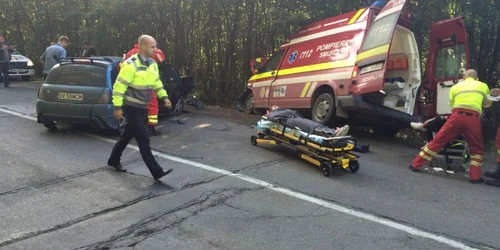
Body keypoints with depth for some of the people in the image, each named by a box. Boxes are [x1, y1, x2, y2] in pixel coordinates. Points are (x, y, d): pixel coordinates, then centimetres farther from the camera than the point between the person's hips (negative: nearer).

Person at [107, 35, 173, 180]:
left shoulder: (153, 65, 6)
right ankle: (156, 171, -8)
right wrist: (118, 107, -19)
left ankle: (114, 160, 38)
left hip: (143, 107, 8)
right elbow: (119, 86, -19)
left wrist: (164, 96, 6)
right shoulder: (131, 65, -19)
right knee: (143, 139, -9)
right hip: (132, 108, -8)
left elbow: (157, 82, 19)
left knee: (127, 135, 19)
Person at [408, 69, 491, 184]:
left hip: (457, 116, 0)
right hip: (473, 118, 0)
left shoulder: (456, 86, 21)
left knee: (437, 141, 6)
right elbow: (488, 103, 34)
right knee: (477, 148, 19)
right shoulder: (483, 86, 22)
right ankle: (475, 176, 10)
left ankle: (416, 164, 9)